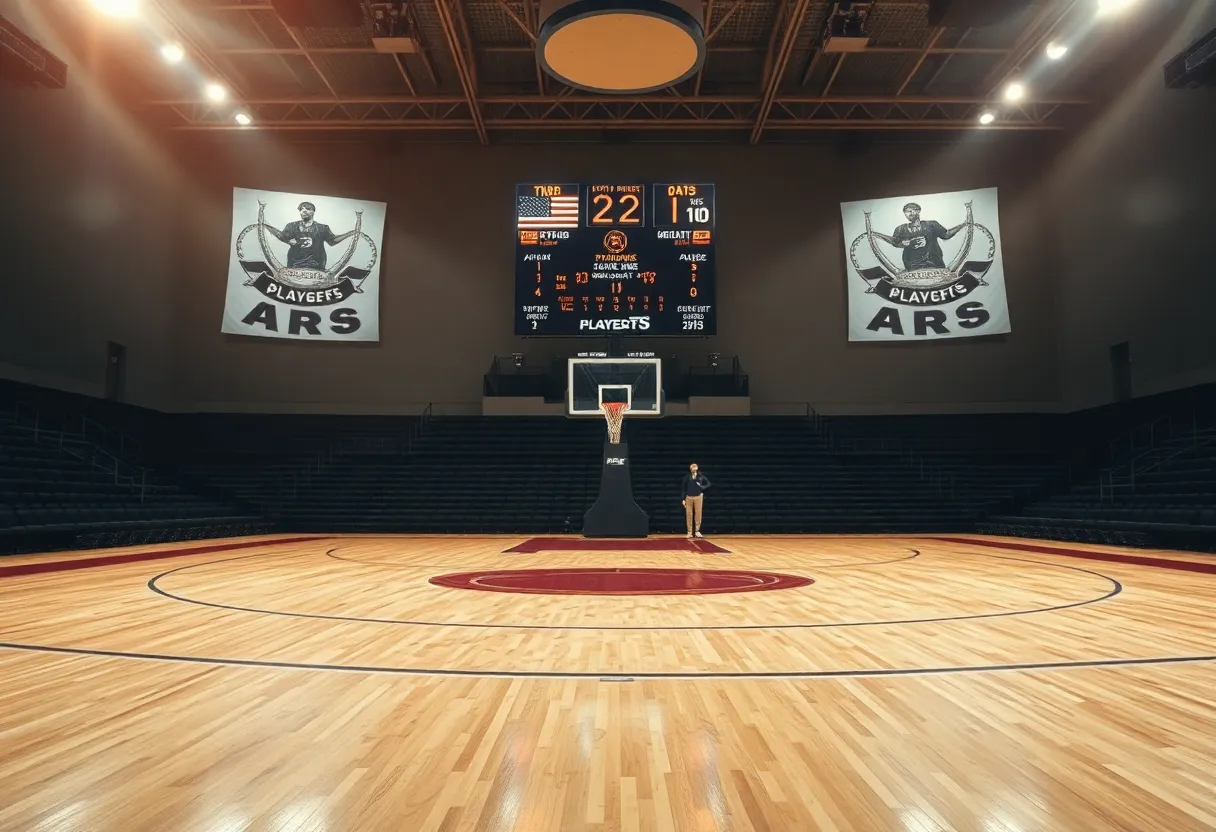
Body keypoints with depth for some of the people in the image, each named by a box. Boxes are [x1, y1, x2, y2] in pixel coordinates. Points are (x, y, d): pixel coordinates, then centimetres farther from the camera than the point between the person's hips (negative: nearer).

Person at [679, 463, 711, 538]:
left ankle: (697, 531, 8)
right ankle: (689, 532, 7)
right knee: (689, 514, 1)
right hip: (689, 497, 0)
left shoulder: (701, 476, 3)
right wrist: (683, 499, -1)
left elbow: (708, 484, 9)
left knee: (698, 514, 0)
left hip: (698, 497, 0)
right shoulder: (687, 477, 1)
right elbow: (683, 489, 3)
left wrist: (702, 487, -10)